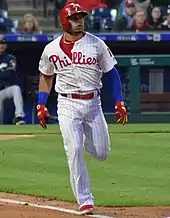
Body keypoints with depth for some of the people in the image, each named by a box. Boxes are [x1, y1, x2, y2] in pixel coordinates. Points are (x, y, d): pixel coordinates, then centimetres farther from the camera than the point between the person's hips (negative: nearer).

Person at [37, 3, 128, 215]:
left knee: (101, 153, 4)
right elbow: (45, 76, 14)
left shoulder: (97, 44, -3)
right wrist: (41, 105, 7)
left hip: (93, 103, 1)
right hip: (67, 104, -1)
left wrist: (119, 102, -2)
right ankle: (85, 200, -6)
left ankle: (85, 139, 40)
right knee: (74, 151, -12)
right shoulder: (51, 49, 0)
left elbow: (112, 72, 4)